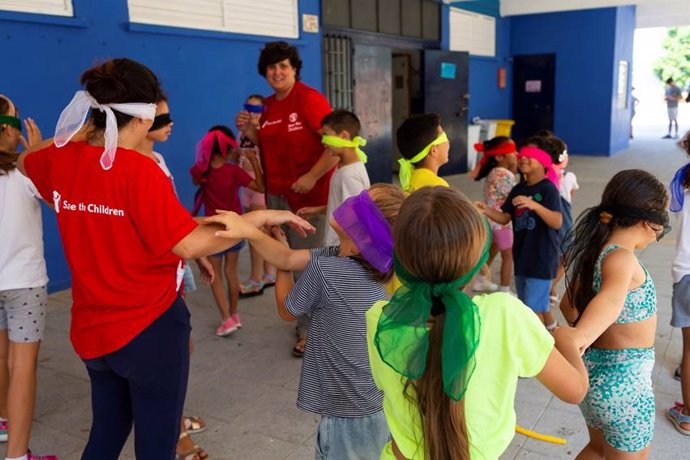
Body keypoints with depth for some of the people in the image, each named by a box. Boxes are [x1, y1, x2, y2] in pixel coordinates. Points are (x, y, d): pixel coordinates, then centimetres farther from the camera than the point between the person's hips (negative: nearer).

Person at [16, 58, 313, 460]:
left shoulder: (61, 160, -2)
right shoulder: (139, 169, -23)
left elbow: (24, 162, 23)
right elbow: (189, 245, -28)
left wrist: (82, 130, 17)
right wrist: (262, 217, -21)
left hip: (92, 330, 7)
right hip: (148, 327, -7)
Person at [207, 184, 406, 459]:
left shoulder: (325, 270, -25)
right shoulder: (375, 265, -5)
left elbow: (286, 311, -4)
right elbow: (288, 259, -3)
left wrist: (283, 269, 10)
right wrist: (247, 230, -15)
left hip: (349, 418, -6)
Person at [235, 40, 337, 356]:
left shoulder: (309, 99, -13)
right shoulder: (267, 105, 10)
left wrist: (312, 177, -23)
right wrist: (249, 132, 2)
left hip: (308, 194, -8)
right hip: (276, 194, 8)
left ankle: (312, 329, 13)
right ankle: (307, 318, 32)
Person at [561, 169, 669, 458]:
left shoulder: (593, 251, 1)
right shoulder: (620, 258, -25)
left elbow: (570, 306, 16)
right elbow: (610, 299, -48)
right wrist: (574, 341, -66)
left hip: (594, 368, 8)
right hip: (623, 380, -8)